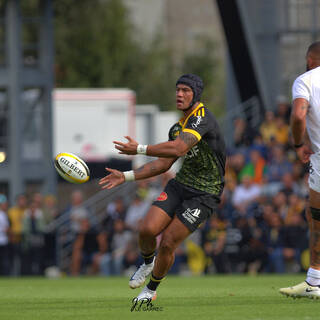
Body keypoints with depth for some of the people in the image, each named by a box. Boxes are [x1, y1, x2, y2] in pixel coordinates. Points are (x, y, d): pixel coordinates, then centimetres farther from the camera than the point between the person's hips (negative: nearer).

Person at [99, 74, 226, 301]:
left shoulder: (202, 118, -18)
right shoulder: (178, 127, 11)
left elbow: (178, 148, -32)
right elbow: (163, 164, 17)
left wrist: (139, 149, -27)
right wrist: (126, 177, 11)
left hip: (204, 194, -7)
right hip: (180, 184, 7)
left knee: (168, 243, -10)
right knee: (147, 229, -12)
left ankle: (151, 290, 14)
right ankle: (148, 263, 21)